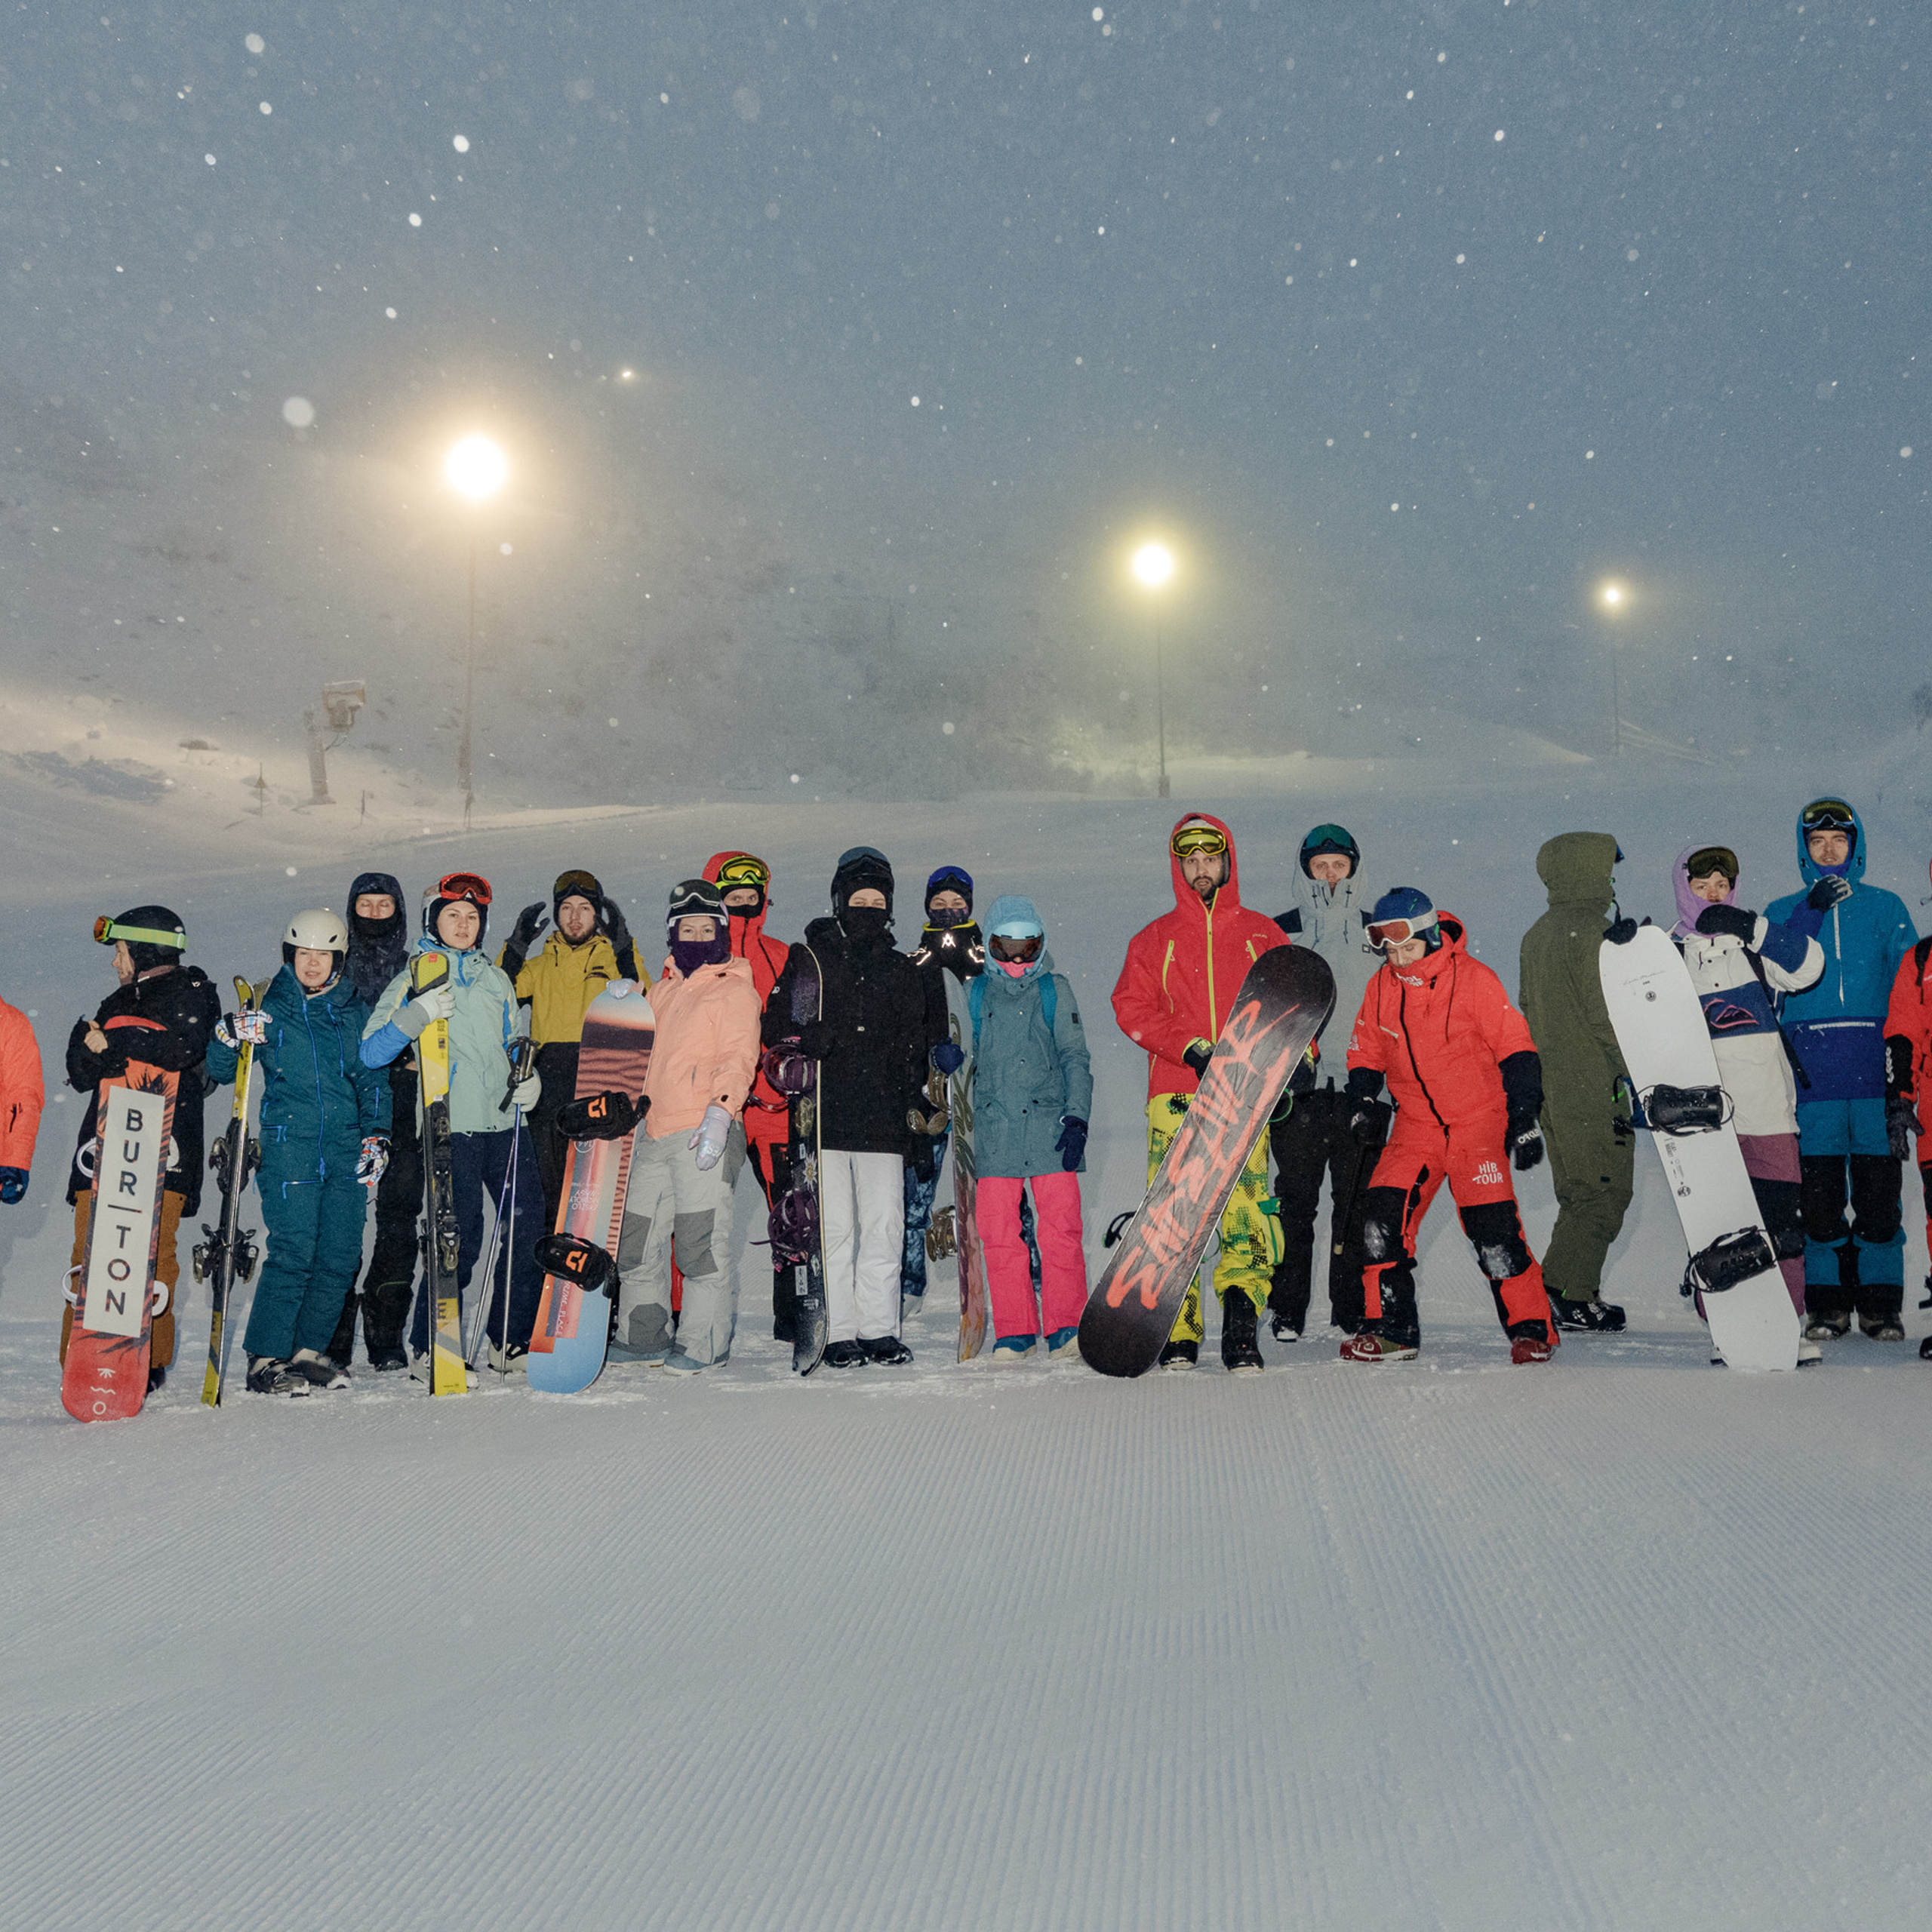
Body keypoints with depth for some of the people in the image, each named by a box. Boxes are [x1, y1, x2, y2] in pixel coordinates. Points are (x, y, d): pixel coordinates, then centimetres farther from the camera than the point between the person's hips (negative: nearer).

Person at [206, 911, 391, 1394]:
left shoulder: (354, 1013, 13)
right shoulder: (269, 1010, 5)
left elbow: (372, 1078, 19)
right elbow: (220, 1073, 6)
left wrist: (377, 1133, 7)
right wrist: (229, 1037, -15)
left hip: (347, 1148, 4)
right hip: (289, 1143, -4)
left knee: (342, 1254, 2)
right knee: (293, 1250, -12)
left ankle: (310, 1350, 15)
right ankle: (265, 1358, -4)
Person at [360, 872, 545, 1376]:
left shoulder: (496, 980, 18)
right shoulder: (413, 979, 2)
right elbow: (370, 1053, -7)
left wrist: (529, 1077, 7)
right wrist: (417, 1014, -22)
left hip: (504, 1123, 5)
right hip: (451, 1126, -5)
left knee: (530, 1226, 2)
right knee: (461, 1238, -8)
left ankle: (512, 1341, 17)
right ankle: (428, 1350, 7)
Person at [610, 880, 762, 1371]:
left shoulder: (735, 989, 0)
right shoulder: (662, 992, 21)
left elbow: (738, 1059, -11)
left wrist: (720, 1111, -23)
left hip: (706, 1130, -7)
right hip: (656, 1132, 7)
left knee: (702, 1240, -7)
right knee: (638, 1239, 10)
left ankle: (704, 1343, 4)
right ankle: (642, 1337, 21)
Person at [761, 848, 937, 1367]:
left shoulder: (902, 970, 16)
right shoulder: (807, 959, 8)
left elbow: (916, 1051, 20)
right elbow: (775, 1027, 4)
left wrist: (918, 1119, 14)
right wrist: (808, 1042, -18)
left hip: (883, 1121, 3)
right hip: (824, 1115, -2)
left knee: (885, 1226, 1)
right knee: (835, 1227, -2)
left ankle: (879, 1329, 10)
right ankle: (840, 1334, 5)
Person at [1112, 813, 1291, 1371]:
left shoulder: (1263, 935, 15)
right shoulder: (1154, 940, 15)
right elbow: (1132, 1008, 4)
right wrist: (1193, 1048, -10)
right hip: (1176, 1097, 0)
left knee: (1247, 1213, -12)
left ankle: (1240, 1326, -10)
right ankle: (1178, 1332, 1)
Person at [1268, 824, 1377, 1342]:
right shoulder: (1281, 932, 7)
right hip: (1298, 1088, -1)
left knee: (1357, 1205, 4)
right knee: (1295, 1202, -1)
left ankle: (1354, 1310, 13)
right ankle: (1286, 1310, 7)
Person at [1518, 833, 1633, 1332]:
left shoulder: (1537, 935, 14)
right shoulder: (1594, 933, -13)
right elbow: (1606, 1013, -17)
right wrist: (1633, 1070, -10)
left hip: (1550, 1083, 9)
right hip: (1595, 1088, -9)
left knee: (1578, 1194, 15)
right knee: (1606, 1192, -3)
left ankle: (1575, 1294, 15)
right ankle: (1571, 1296, -5)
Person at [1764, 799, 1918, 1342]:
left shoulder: (1885, 906, 14)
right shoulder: (1783, 912, 14)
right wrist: (1812, 910, -14)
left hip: (1875, 1061, 0)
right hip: (1812, 1067, 0)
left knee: (1879, 1188, -2)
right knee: (1820, 1189, -1)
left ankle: (1881, 1304, 6)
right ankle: (1827, 1303, 8)